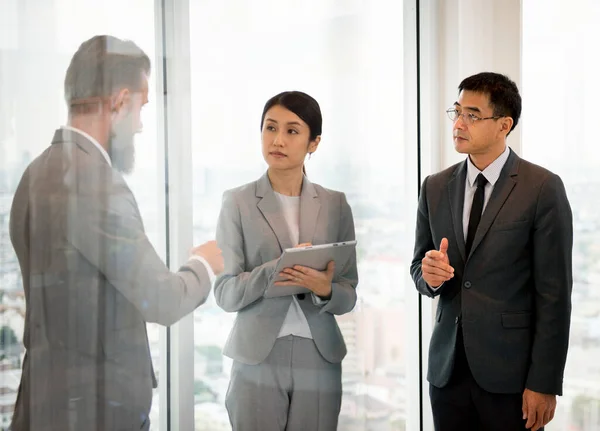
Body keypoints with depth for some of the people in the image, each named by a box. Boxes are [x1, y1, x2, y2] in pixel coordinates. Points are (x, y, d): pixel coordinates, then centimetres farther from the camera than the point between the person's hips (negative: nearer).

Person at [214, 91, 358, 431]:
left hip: (320, 359, 2)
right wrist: (273, 271, -20)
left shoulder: (336, 205, 5)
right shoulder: (238, 202, -1)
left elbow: (349, 295, 4)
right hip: (258, 359, -2)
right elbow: (225, 293, -5)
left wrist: (325, 290, -17)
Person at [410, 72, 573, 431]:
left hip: (511, 372, -4)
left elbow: (554, 293, -8)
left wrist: (544, 384, -11)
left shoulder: (543, 189, -7)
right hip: (448, 367, 4)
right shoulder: (435, 188, 7)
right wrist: (429, 275, -10)